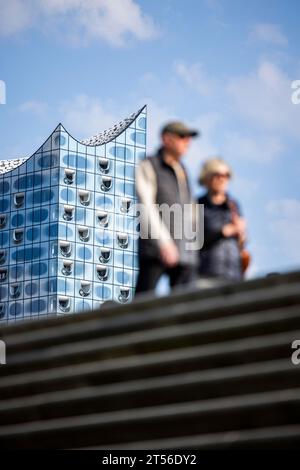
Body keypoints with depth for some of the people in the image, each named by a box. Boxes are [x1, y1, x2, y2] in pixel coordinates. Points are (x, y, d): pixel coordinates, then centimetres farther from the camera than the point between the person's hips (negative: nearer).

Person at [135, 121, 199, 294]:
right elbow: (146, 207, -9)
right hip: (155, 248, -6)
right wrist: (164, 242, -19)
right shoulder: (148, 167, 3)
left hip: (185, 252, 6)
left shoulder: (183, 171, 22)